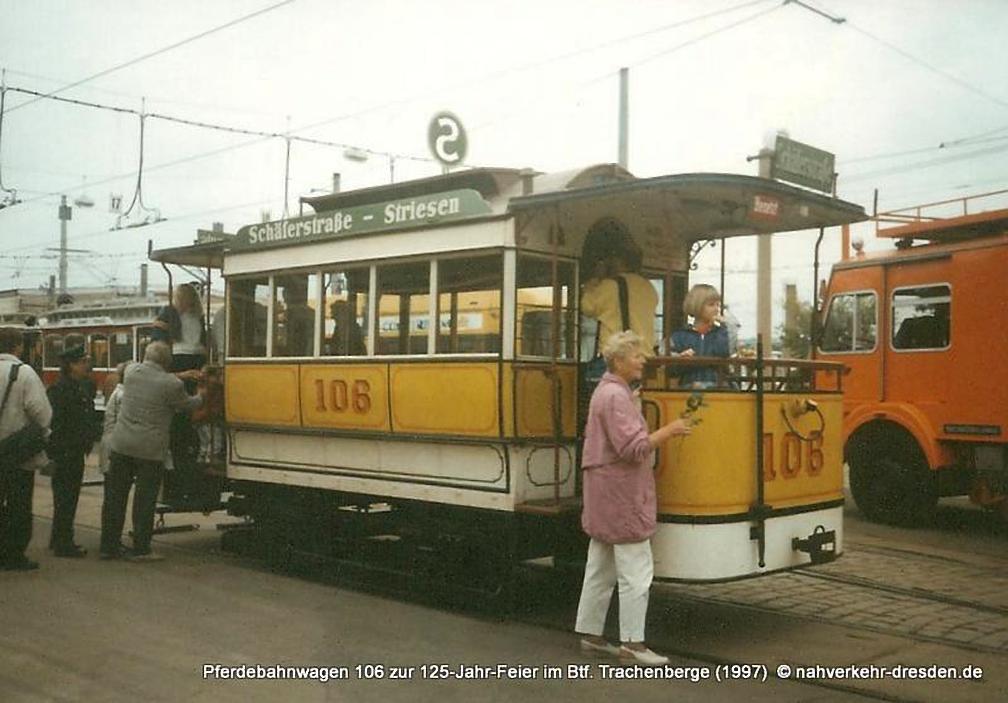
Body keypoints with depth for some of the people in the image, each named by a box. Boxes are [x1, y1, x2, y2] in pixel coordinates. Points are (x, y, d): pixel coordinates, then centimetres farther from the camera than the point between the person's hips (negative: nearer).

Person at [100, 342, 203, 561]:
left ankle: (109, 547, 18)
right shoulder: (171, 384, -13)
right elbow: (187, 404, 4)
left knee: (114, 498, 12)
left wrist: (181, 377, 24)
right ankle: (141, 549, 7)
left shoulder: (131, 371, 2)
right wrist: (201, 396, 25)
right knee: (144, 501, 4)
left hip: (120, 446, 5)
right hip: (149, 450, -5)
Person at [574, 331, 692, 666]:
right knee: (636, 570, -6)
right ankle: (632, 644, -1)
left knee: (601, 569, 14)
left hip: (605, 493, 11)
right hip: (621, 492, -11)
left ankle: (590, 634, 21)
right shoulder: (616, 396, -17)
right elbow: (633, 447, -23)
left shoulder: (605, 390, 16)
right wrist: (667, 431, -15)